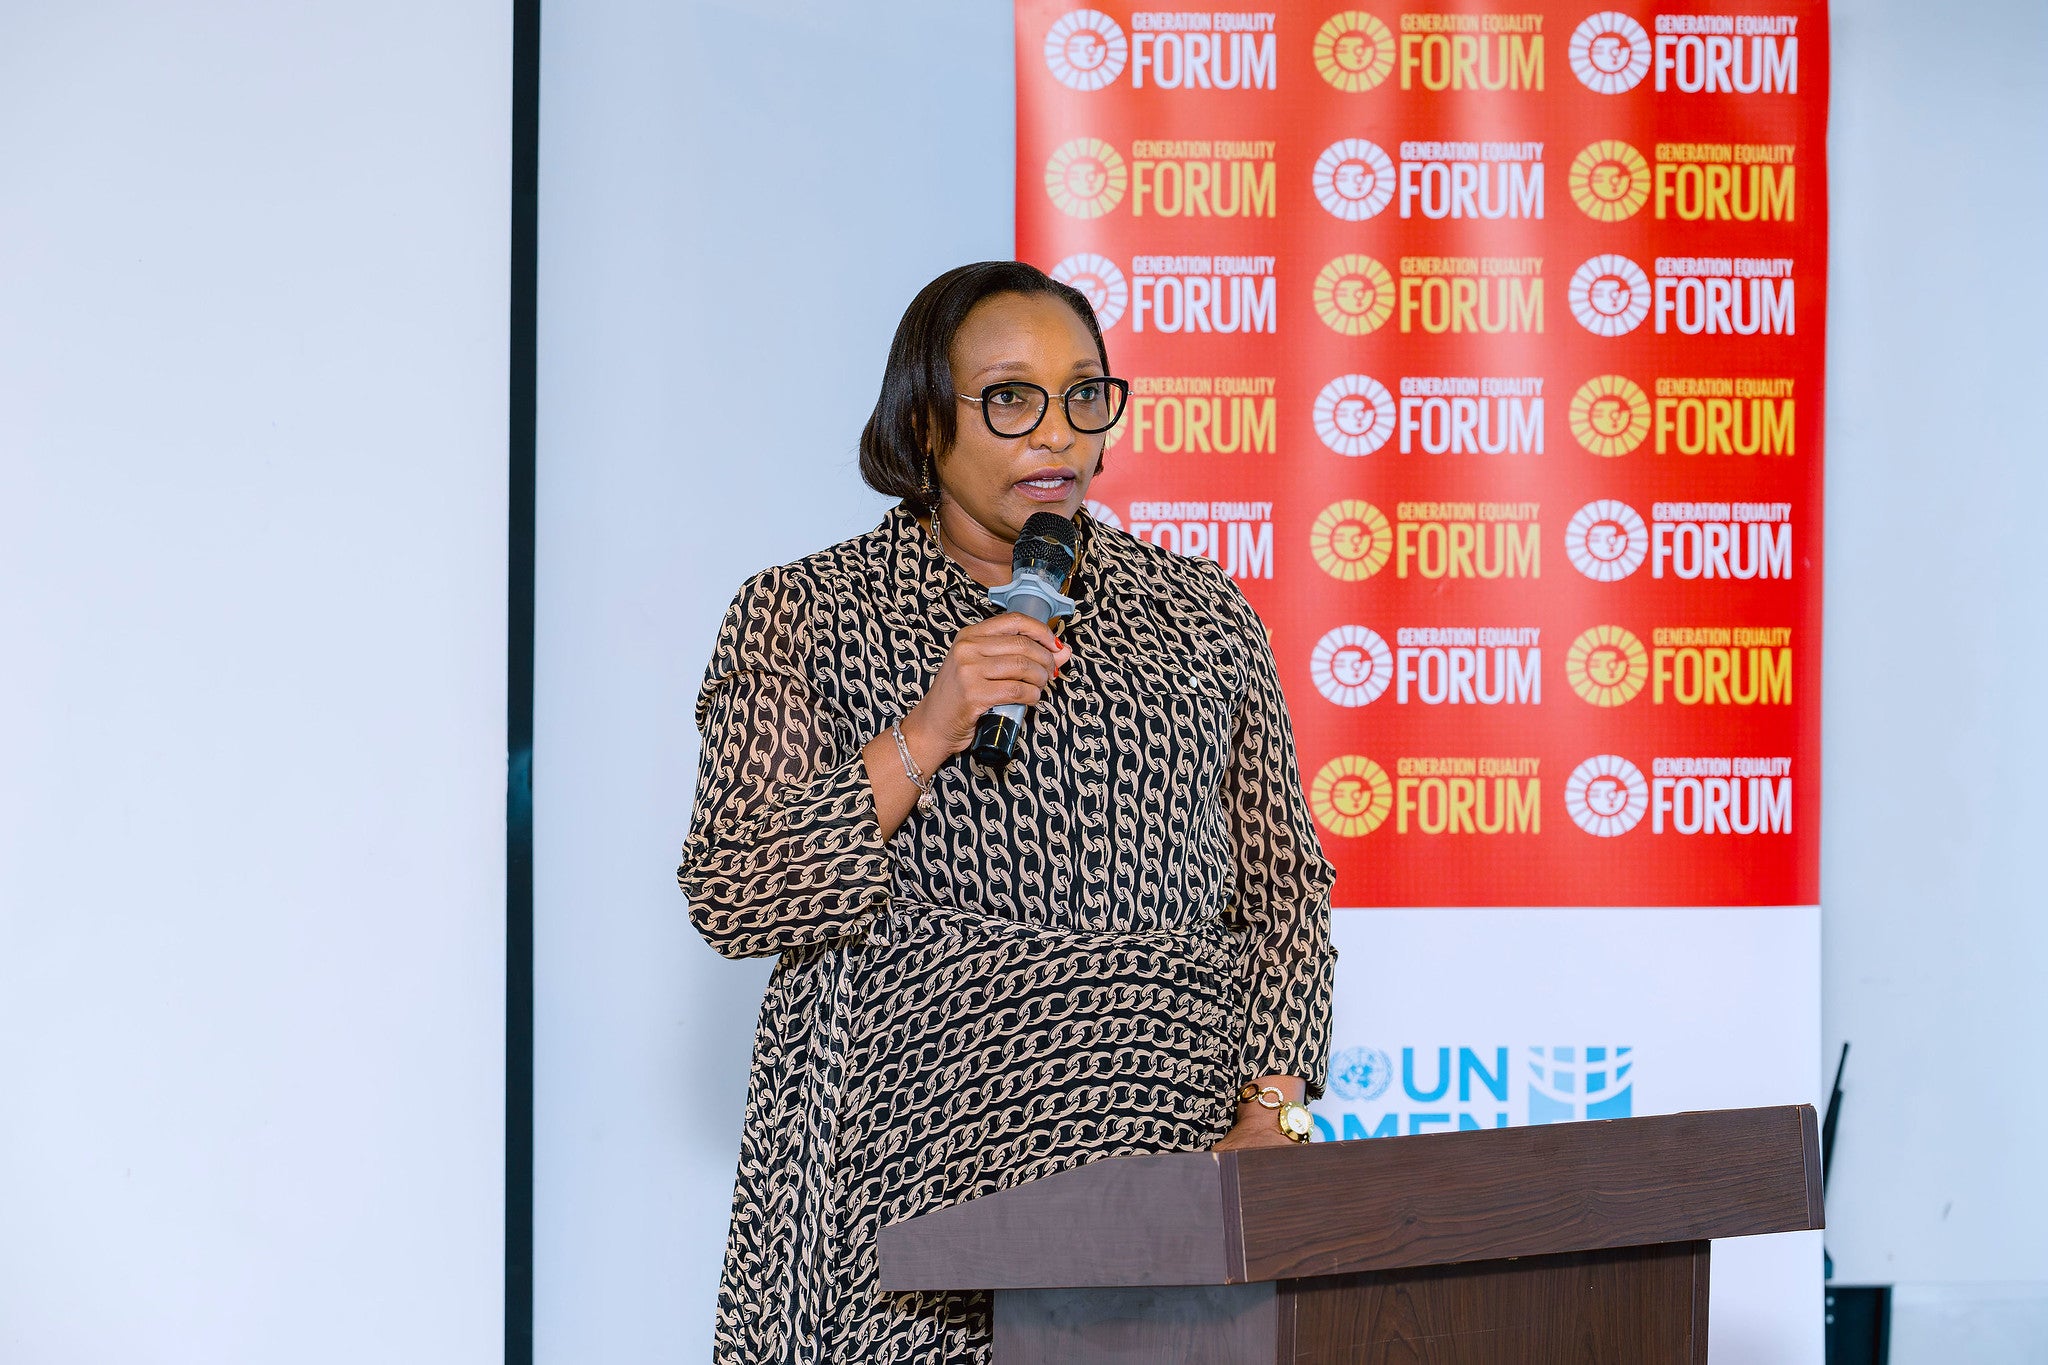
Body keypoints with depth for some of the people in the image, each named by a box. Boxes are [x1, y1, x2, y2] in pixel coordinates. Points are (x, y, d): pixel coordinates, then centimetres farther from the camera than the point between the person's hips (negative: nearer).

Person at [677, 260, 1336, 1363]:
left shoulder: (1199, 613, 14)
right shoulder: (805, 614, 5)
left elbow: (1282, 883, 14)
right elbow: (730, 901, -3)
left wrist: (1270, 1109, 0)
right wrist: (926, 735, -13)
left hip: (1179, 1146, 2)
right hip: (919, 1159, -2)